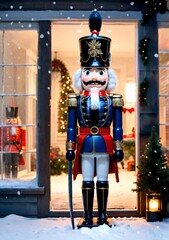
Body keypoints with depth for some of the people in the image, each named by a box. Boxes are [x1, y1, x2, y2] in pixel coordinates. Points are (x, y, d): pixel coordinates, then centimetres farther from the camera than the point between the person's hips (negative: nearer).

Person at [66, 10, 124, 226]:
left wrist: (118, 148, -1)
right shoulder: (76, 100, 1)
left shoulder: (113, 101, 1)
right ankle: (88, 217, 17)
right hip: (85, 146, 0)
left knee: (103, 182, 7)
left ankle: (103, 216, 18)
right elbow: (71, 127, 3)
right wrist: (70, 148, 0)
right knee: (87, 182, 7)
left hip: (104, 146, 0)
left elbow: (117, 128, 2)